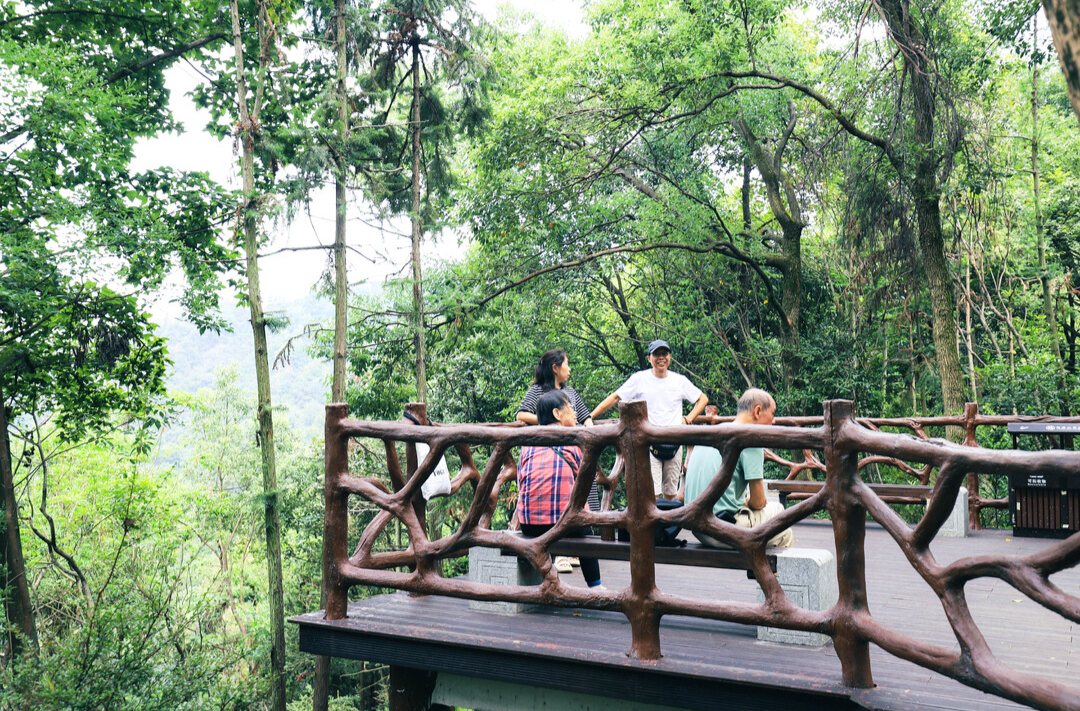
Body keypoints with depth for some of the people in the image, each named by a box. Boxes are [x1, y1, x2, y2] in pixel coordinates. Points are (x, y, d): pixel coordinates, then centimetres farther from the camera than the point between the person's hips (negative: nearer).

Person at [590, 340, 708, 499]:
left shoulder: (680, 381, 8)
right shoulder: (639, 379, 2)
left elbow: (703, 399, 21)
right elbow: (615, 397, 4)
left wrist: (688, 419, 7)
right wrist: (589, 417, -2)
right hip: (649, 442, -3)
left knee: (671, 494, 7)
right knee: (652, 494, -12)